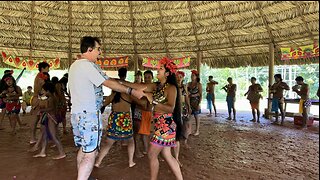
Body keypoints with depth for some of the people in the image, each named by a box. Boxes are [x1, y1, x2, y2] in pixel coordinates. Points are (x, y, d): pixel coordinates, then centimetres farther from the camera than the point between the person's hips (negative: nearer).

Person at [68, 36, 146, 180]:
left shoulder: (74, 65, 17)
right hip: (89, 114, -10)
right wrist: (132, 91, -15)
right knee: (90, 154, -6)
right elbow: (109, 83, -18)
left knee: (83, 149, 20)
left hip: (76, 113, 10)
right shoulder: (88, 65, -14)